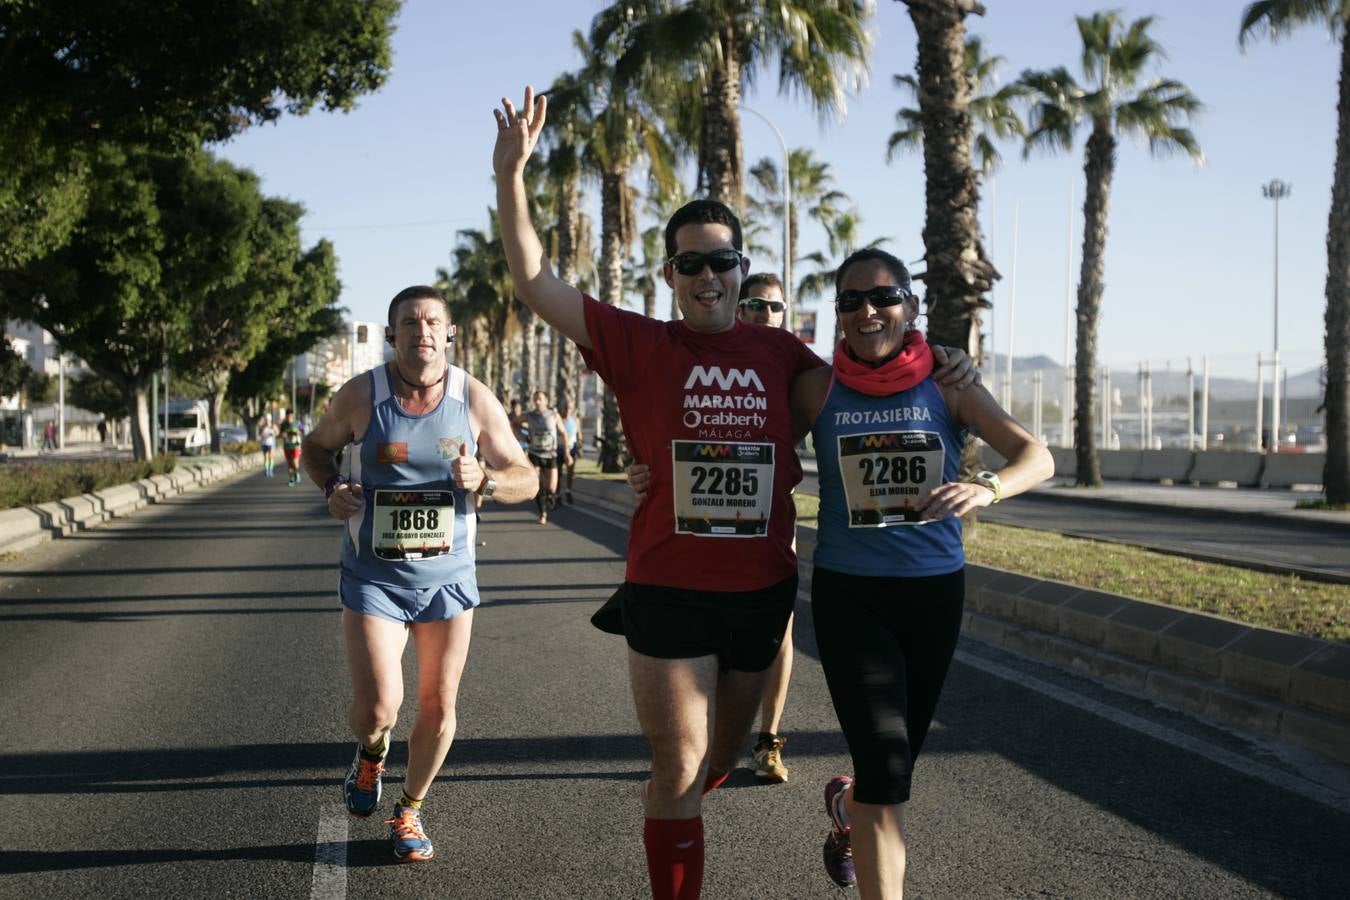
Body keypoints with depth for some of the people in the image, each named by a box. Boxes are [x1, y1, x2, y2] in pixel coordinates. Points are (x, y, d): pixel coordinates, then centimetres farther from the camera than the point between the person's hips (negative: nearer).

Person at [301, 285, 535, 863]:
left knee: (439, 705, 7)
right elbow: (316, 447, 11)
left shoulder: (476, 401, -6)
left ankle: (409, 811, 31)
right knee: (377, 709, -12)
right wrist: (331, 487, -10)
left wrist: (483, 481, -21)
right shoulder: (360, 396, -8)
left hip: (447, 576, 2)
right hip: (373, 576, -2)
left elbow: (526, 479, 0)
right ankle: (371, 756, 26)